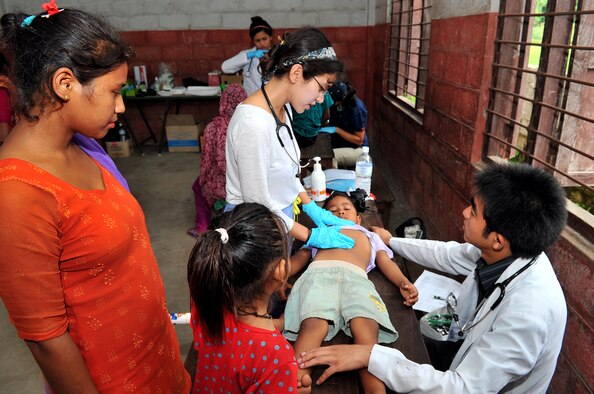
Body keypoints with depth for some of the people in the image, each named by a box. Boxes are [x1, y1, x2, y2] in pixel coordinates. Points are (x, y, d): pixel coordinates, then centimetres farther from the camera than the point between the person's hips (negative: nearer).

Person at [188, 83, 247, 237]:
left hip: (222, 186, -2)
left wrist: (203, 180, 13)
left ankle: (202, 227, 31)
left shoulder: (213, 127, -14)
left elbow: (207, 160, -6)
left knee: (198, 185, 33)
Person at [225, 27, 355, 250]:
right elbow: (257, 202, -24)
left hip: (279, 218, 8)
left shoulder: (282, 109, -2)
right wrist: (311, 236, -16)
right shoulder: (254, 123, -30)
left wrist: (311, 207, 5)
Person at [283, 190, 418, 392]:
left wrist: (404, 282, 5)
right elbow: (299, 258, 27)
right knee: (314, 325, -33)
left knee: (366, 328, -32)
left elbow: (386, 262, 28)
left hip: (356, 278, 1)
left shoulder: (370, 236, 45)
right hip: (319, 273, 0)